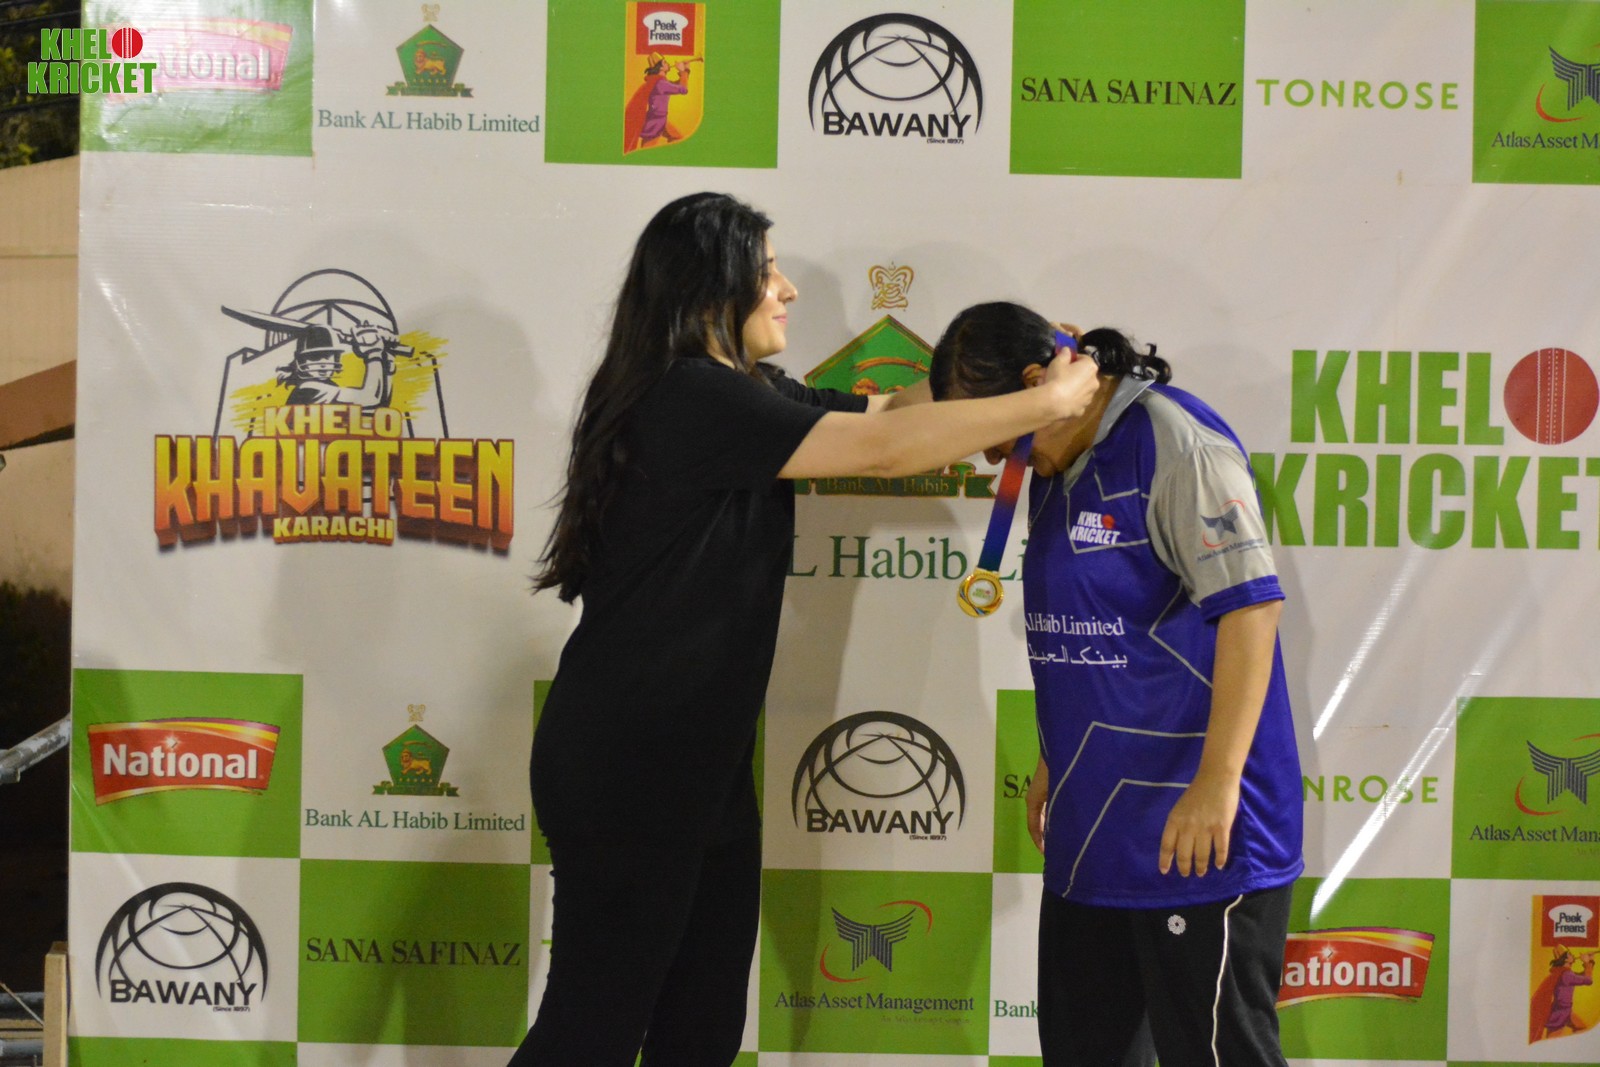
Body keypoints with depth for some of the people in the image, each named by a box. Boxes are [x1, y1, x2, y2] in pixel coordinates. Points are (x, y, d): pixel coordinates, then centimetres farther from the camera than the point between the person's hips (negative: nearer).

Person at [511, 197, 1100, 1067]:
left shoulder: (745, 398, 10)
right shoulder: (690, 397, -19)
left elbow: (886, 408, 13)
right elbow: (883, 448, -21)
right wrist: (1048, 403, -13)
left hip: (697, 759, 10)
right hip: (623, 767, -10)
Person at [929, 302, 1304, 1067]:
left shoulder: (1175, 445, -14)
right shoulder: (1055, 468, 13)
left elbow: (1250, 603, -20)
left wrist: (1218, 781, -24)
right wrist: (1053, 760, 23)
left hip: (1188, 831, -9)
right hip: (1092, 829, 9)